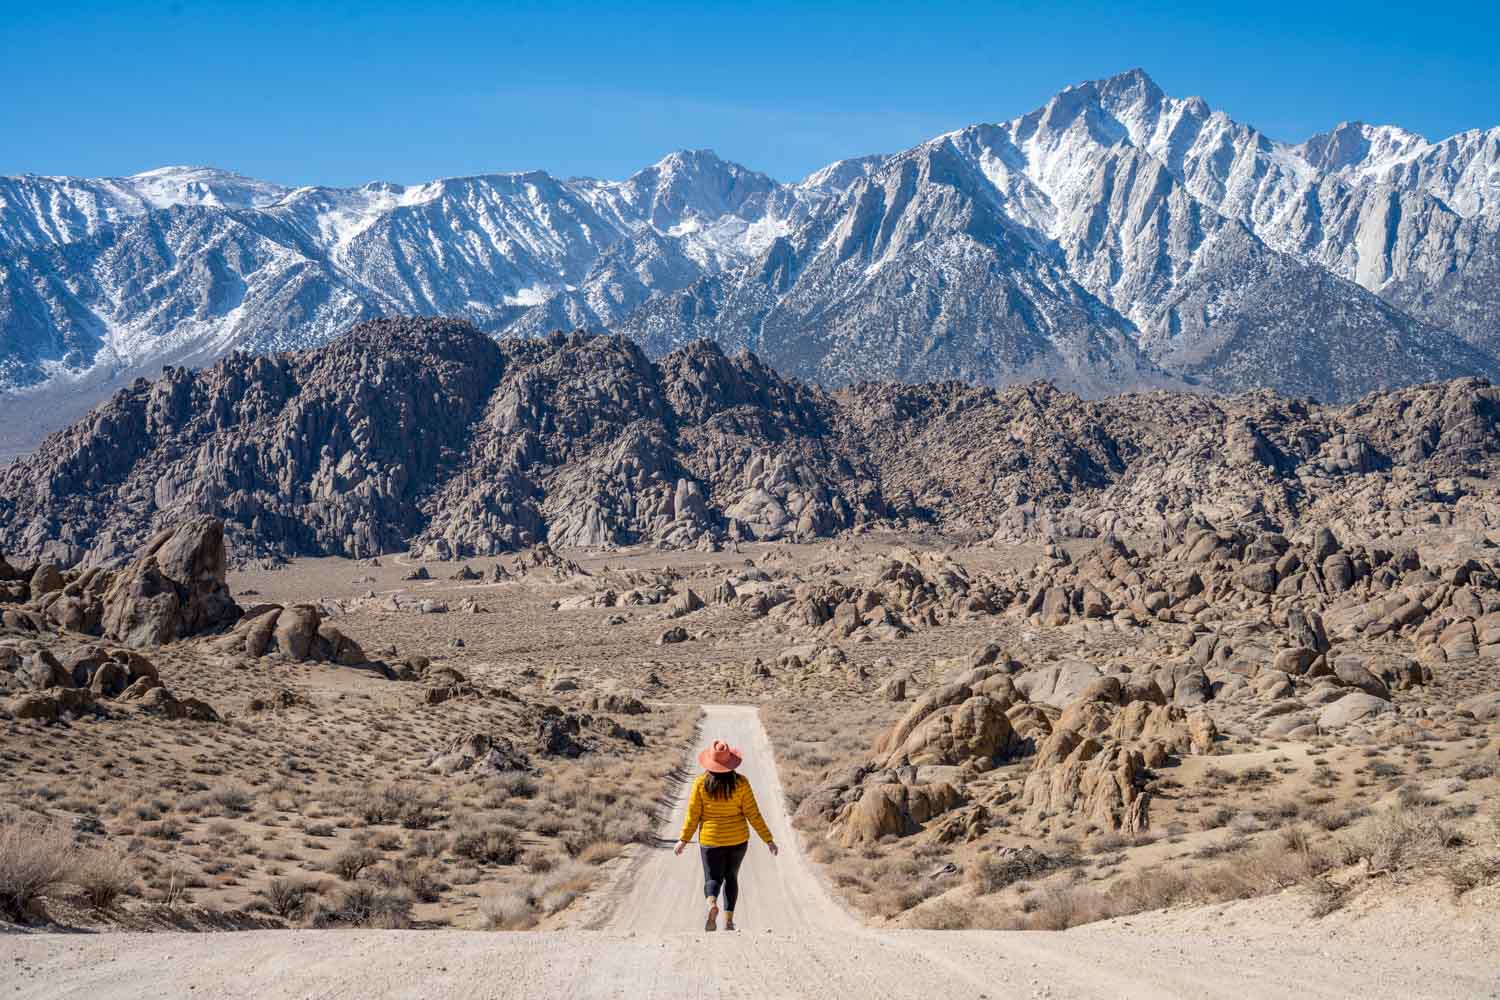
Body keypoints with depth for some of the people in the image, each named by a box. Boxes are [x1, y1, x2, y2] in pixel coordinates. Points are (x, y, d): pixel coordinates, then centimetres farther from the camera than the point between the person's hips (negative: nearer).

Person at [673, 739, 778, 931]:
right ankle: (728, 919, 12)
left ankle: (712, 904, -23)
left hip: (711, 839, -1)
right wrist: (768, 839, 0)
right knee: (731, 877, 20)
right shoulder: (740, 783, -10)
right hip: (738, 838, 1)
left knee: (713, 879, 8)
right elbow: (753, 814, -8)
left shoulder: (701, 783, -10)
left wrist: (684, 840, 6)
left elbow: (693, 815, -6)